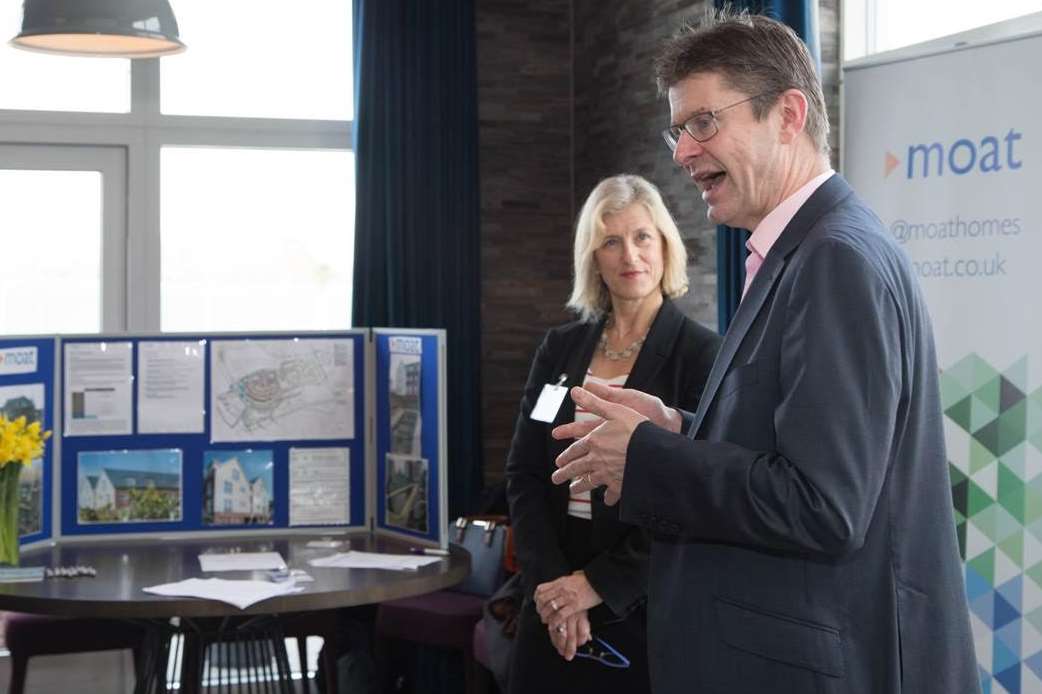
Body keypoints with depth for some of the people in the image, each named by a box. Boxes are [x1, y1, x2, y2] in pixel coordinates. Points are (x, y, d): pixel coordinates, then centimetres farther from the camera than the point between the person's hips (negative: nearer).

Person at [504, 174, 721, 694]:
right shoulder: (560, 349, 7)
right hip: (553, 605, 4)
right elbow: (523, 476, 3)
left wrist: (600, 583, -16)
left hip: (645, 608, -4)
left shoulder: (701, 353, -7)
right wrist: (550, 580, -11)